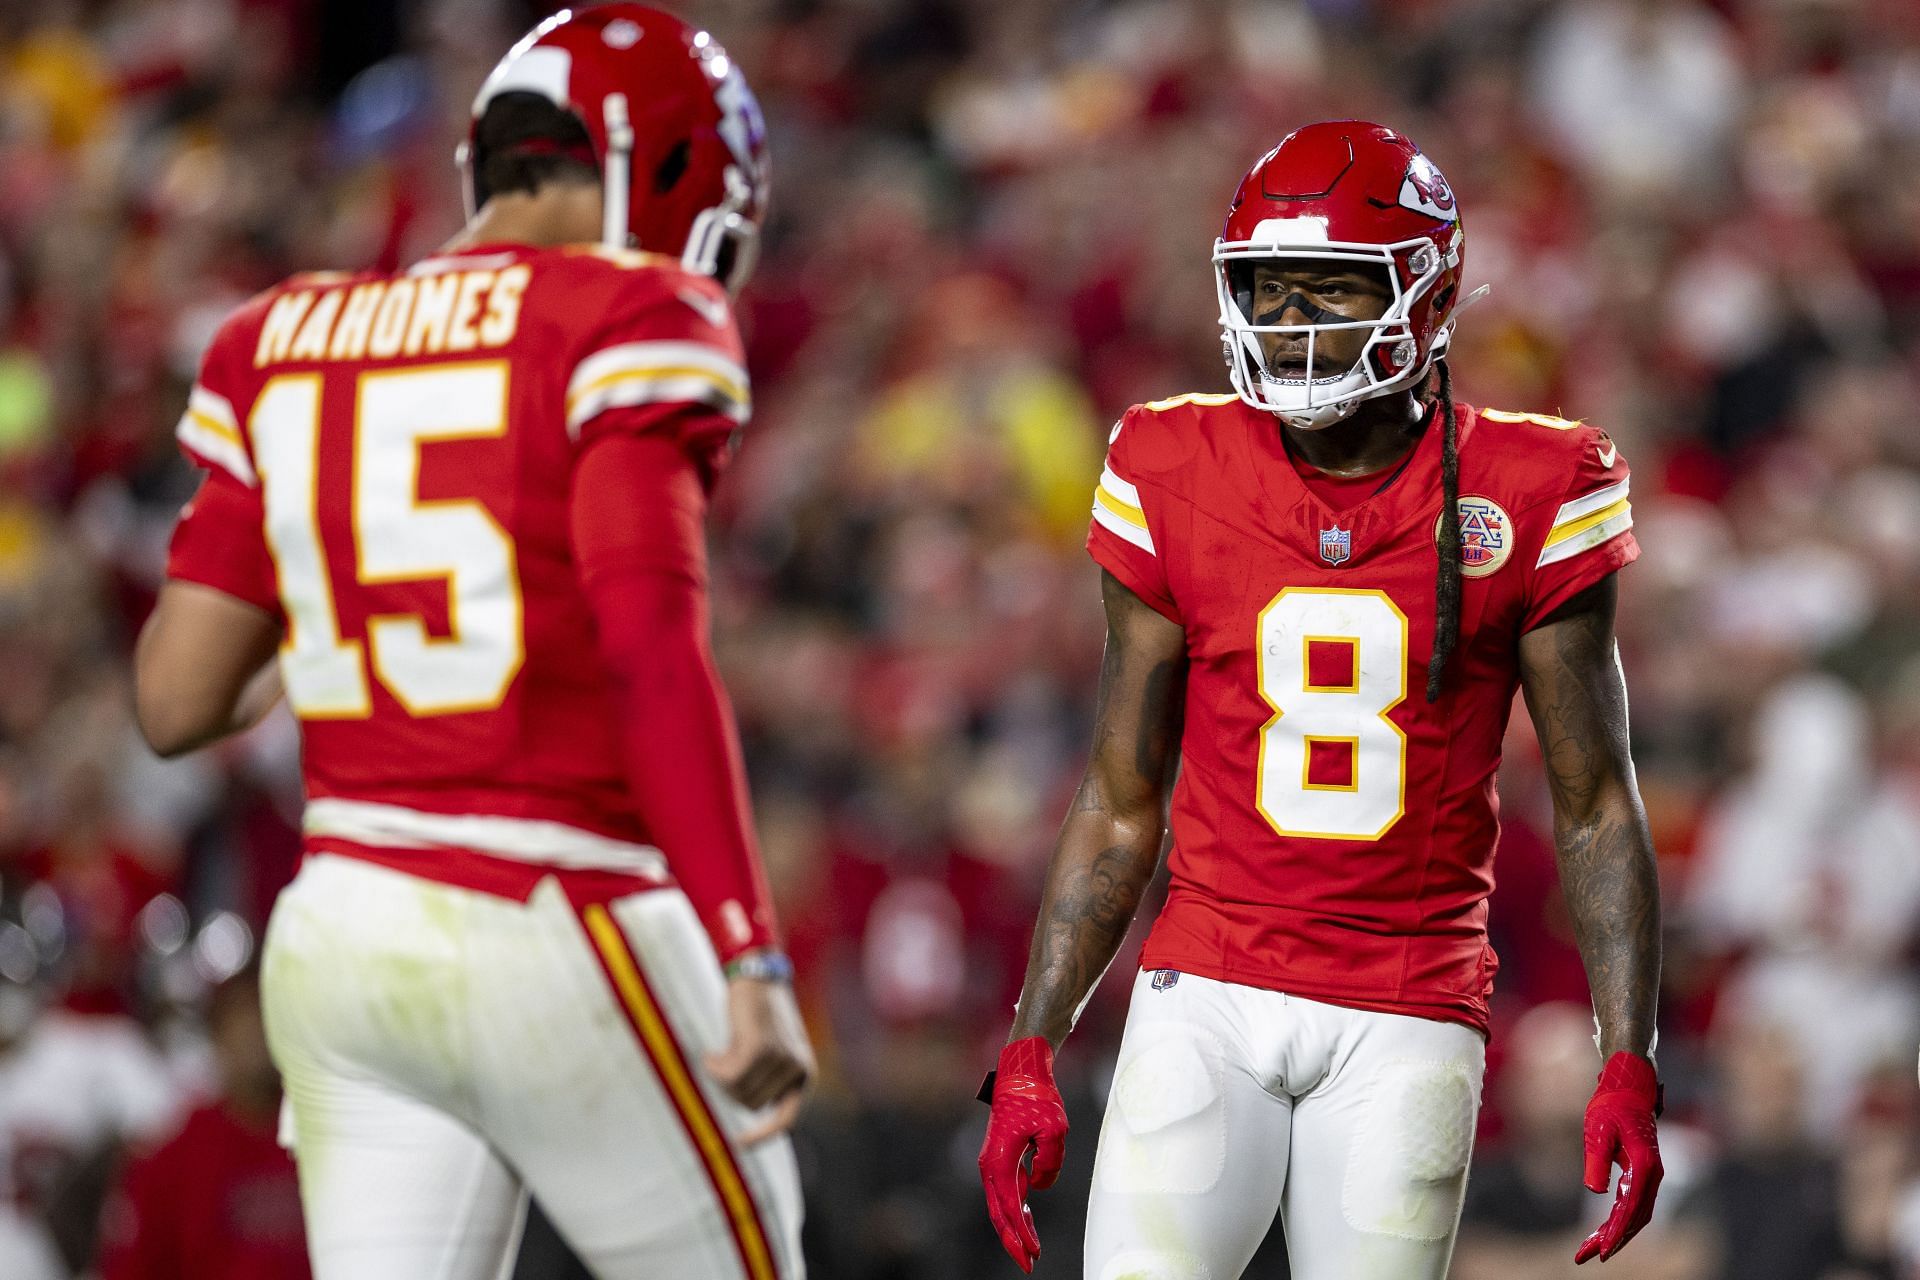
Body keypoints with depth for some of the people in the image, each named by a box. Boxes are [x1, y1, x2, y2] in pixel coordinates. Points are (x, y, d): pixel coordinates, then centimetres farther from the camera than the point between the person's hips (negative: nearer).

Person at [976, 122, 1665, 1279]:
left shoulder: (1526, 500, -3)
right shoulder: (1176, 482, 2)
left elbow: (1596, 808, 2)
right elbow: (1121, 807, 9)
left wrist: (1630, 1066, -6)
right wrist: (1031, 1054, 4)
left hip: (1408, 1023, -1)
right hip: (1208, 1000, 1)